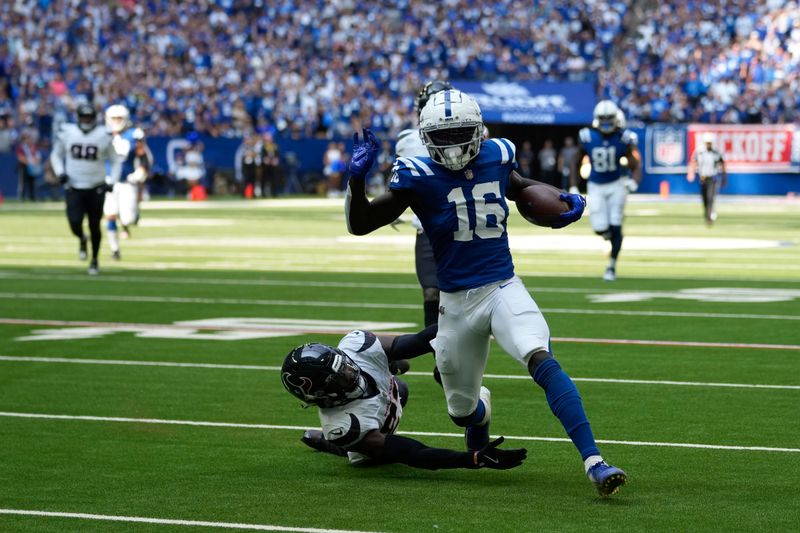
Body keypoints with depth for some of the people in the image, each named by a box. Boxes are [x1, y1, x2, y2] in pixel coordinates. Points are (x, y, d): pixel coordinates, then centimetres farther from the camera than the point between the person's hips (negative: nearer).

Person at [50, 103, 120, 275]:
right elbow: (56, 155, 13)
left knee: (94, 227, 5)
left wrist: (111, 182, -6)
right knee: (75, 223, -14)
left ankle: (94, 260, 25)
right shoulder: (66, 133, -1)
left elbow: (115, 161, 7)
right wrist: (60, 172, -4)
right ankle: (82, 240, 22)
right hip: (74, 188, 0)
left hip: (96, 188, 0)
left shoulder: (104, 136, -4)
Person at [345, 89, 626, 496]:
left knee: (542, 359, -29)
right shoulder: (418, 176, -10)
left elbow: (518, 188, 24)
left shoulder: (496, 156, 0)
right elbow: (359, 225, -8)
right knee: (461, 411, 15)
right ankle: (480, 409, 56)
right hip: (456, 303, 0)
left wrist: (566, 198, 6)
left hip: (504, 289, 0)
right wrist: (357, 178, -25)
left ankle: (594, 462, -33)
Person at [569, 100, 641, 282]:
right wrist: (573, 188, -2)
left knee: (615, 227, -7)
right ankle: (609, 233, 32)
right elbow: (576, 164, 3)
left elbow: (635, 167, -9)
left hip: (617, 185, -1)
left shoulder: (624, 139, -13)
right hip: (596, 187, 1)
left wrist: (634, 182, -30)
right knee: (600, 228, -9)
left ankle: (611, 266, 11)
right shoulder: (587, 138, -11)